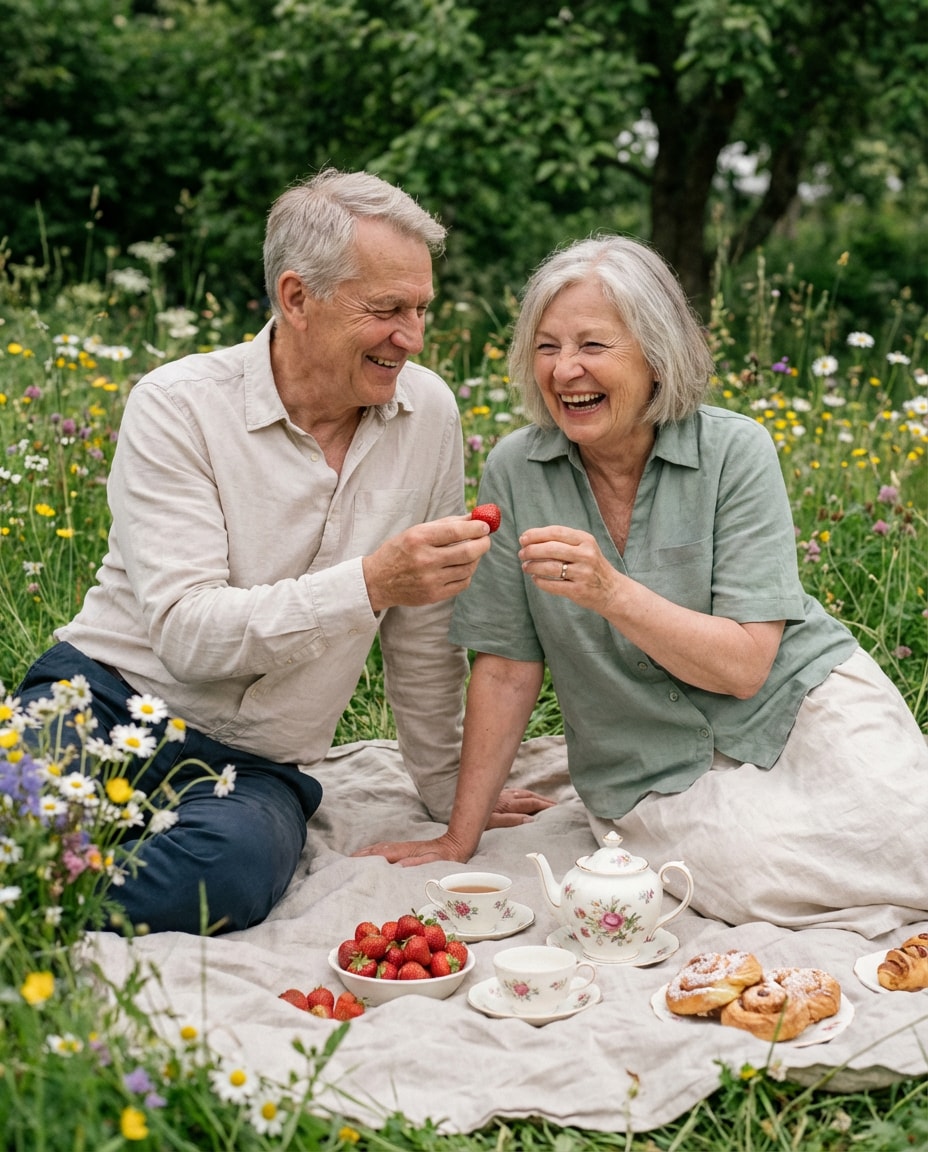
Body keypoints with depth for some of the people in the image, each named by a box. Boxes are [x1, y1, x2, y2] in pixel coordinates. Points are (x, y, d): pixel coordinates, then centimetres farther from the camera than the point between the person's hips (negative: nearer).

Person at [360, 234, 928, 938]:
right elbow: (507, 669, 0)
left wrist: (609, 591, -28)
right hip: (654, 773, 0)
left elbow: (745, 665, -14)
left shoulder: (734, 451, -9)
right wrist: (460, 839, 1)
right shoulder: (515, 472, -5)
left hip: (802, 707, 0)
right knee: (765, 879, -27)